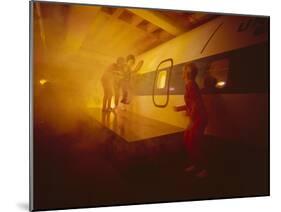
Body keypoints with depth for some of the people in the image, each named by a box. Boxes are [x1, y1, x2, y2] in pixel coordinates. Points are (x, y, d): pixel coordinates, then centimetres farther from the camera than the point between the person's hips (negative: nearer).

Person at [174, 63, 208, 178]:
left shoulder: (190, 84, -17)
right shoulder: (190, 84, 12)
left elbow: (196, 104, -23)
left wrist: (192, 121, -16)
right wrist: (179, 108, 30)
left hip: (198, 119, -10)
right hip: (196, 119, 10)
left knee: (193, 144, -4)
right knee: (188, 142, 14)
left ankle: (203, 169, 8)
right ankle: (195, 165, 25)